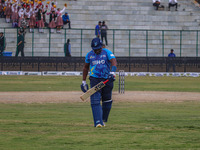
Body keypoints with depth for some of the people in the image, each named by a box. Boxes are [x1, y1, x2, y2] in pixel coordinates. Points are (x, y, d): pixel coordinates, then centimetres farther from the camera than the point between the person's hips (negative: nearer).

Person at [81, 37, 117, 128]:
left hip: (107, 80, 0)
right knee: (95, 101, -15)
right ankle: (98, 122, -22)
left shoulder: (107, 53, 0)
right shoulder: (89, 55, 10)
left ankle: (103, 120, 28)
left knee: (107, 101, 7)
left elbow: (113, 61, -17)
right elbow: (86, 67, 21)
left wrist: (112, 72, -36)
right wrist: (83, 81, 19)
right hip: (95, 80, 0)